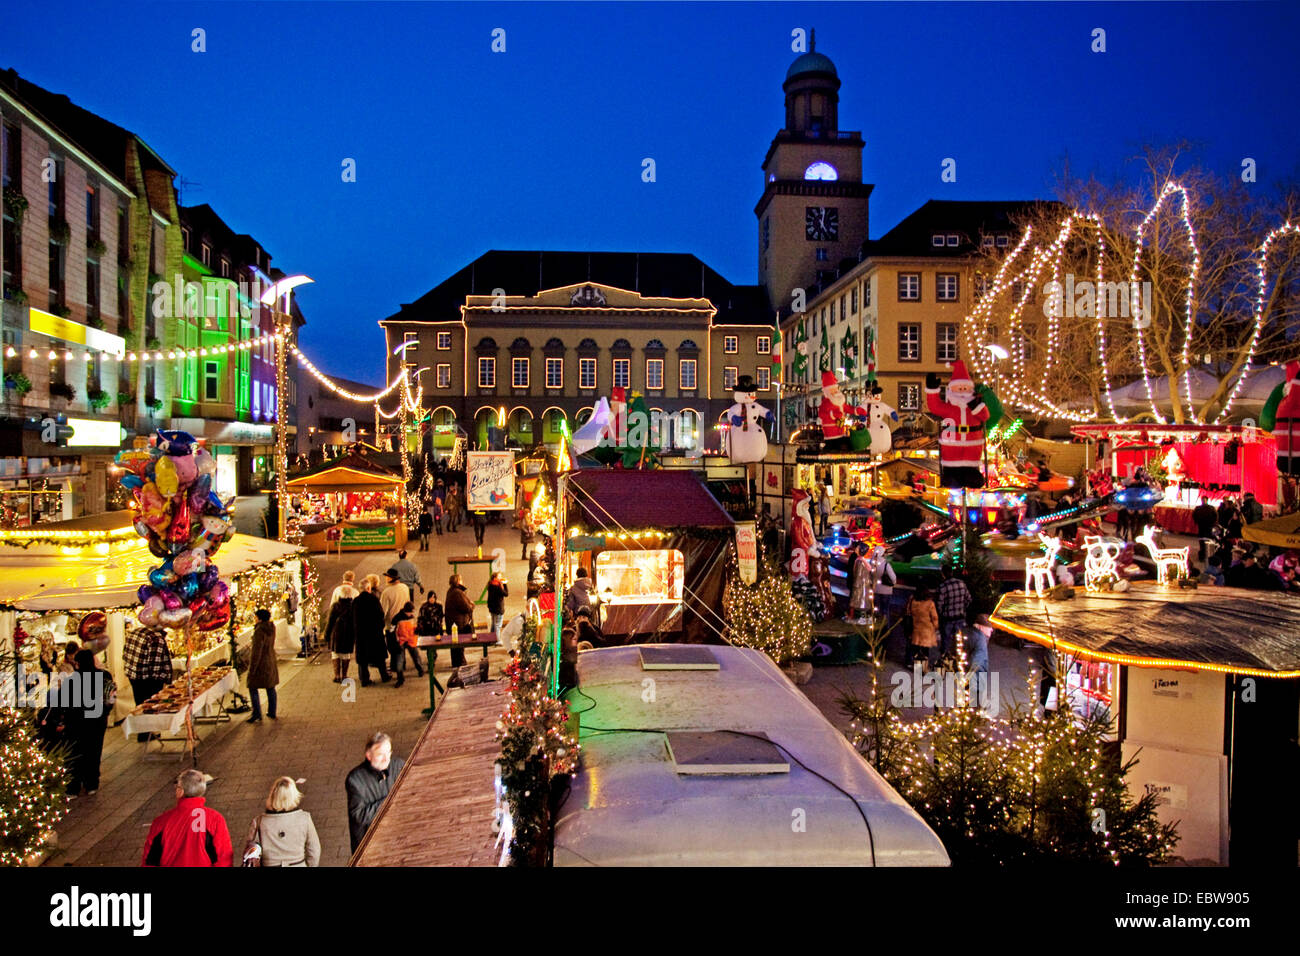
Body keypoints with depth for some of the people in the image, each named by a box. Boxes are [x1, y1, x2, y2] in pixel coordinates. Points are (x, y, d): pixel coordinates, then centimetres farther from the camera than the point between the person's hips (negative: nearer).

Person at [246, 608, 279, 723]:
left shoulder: (259, 632, -23)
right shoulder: (272, 628, -1)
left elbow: (257, 652, -22)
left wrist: (252, 669, -16)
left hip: (261, 663, -8)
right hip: (271, 661, 8)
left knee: (253, 689, 4)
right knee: (270, 688, 16)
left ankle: (257, 715, 4)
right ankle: (272, 712, 24)